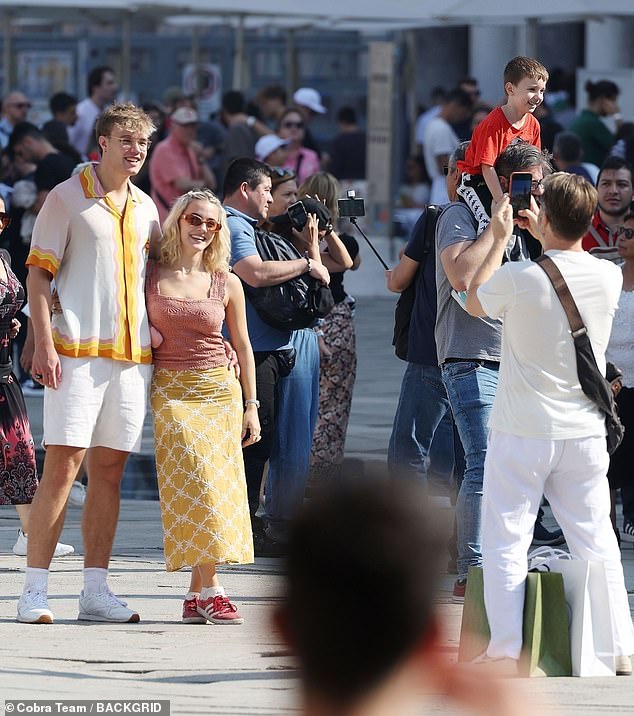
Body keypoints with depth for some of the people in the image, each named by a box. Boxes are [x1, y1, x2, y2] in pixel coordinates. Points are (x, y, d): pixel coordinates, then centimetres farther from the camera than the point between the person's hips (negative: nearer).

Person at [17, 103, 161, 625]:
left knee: (109, 469, 5)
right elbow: (38, 274, -2)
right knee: (63, 465, -10)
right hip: (78, 348, -5)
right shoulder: (67, 199, 1)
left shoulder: (146, 208, 17)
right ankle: (35, 591, -9)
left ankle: (96, 591, 7)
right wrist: (44, 343, -13)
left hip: (134, 353, 5)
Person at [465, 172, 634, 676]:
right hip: (585, 432, 4)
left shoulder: (518, 278, -16)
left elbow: (475, 302, 6)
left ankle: (507, 648, -2)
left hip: (523, 435, -4)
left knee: (505, 540, 4)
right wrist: (542, 237, 30)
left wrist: (499, 238, 15)